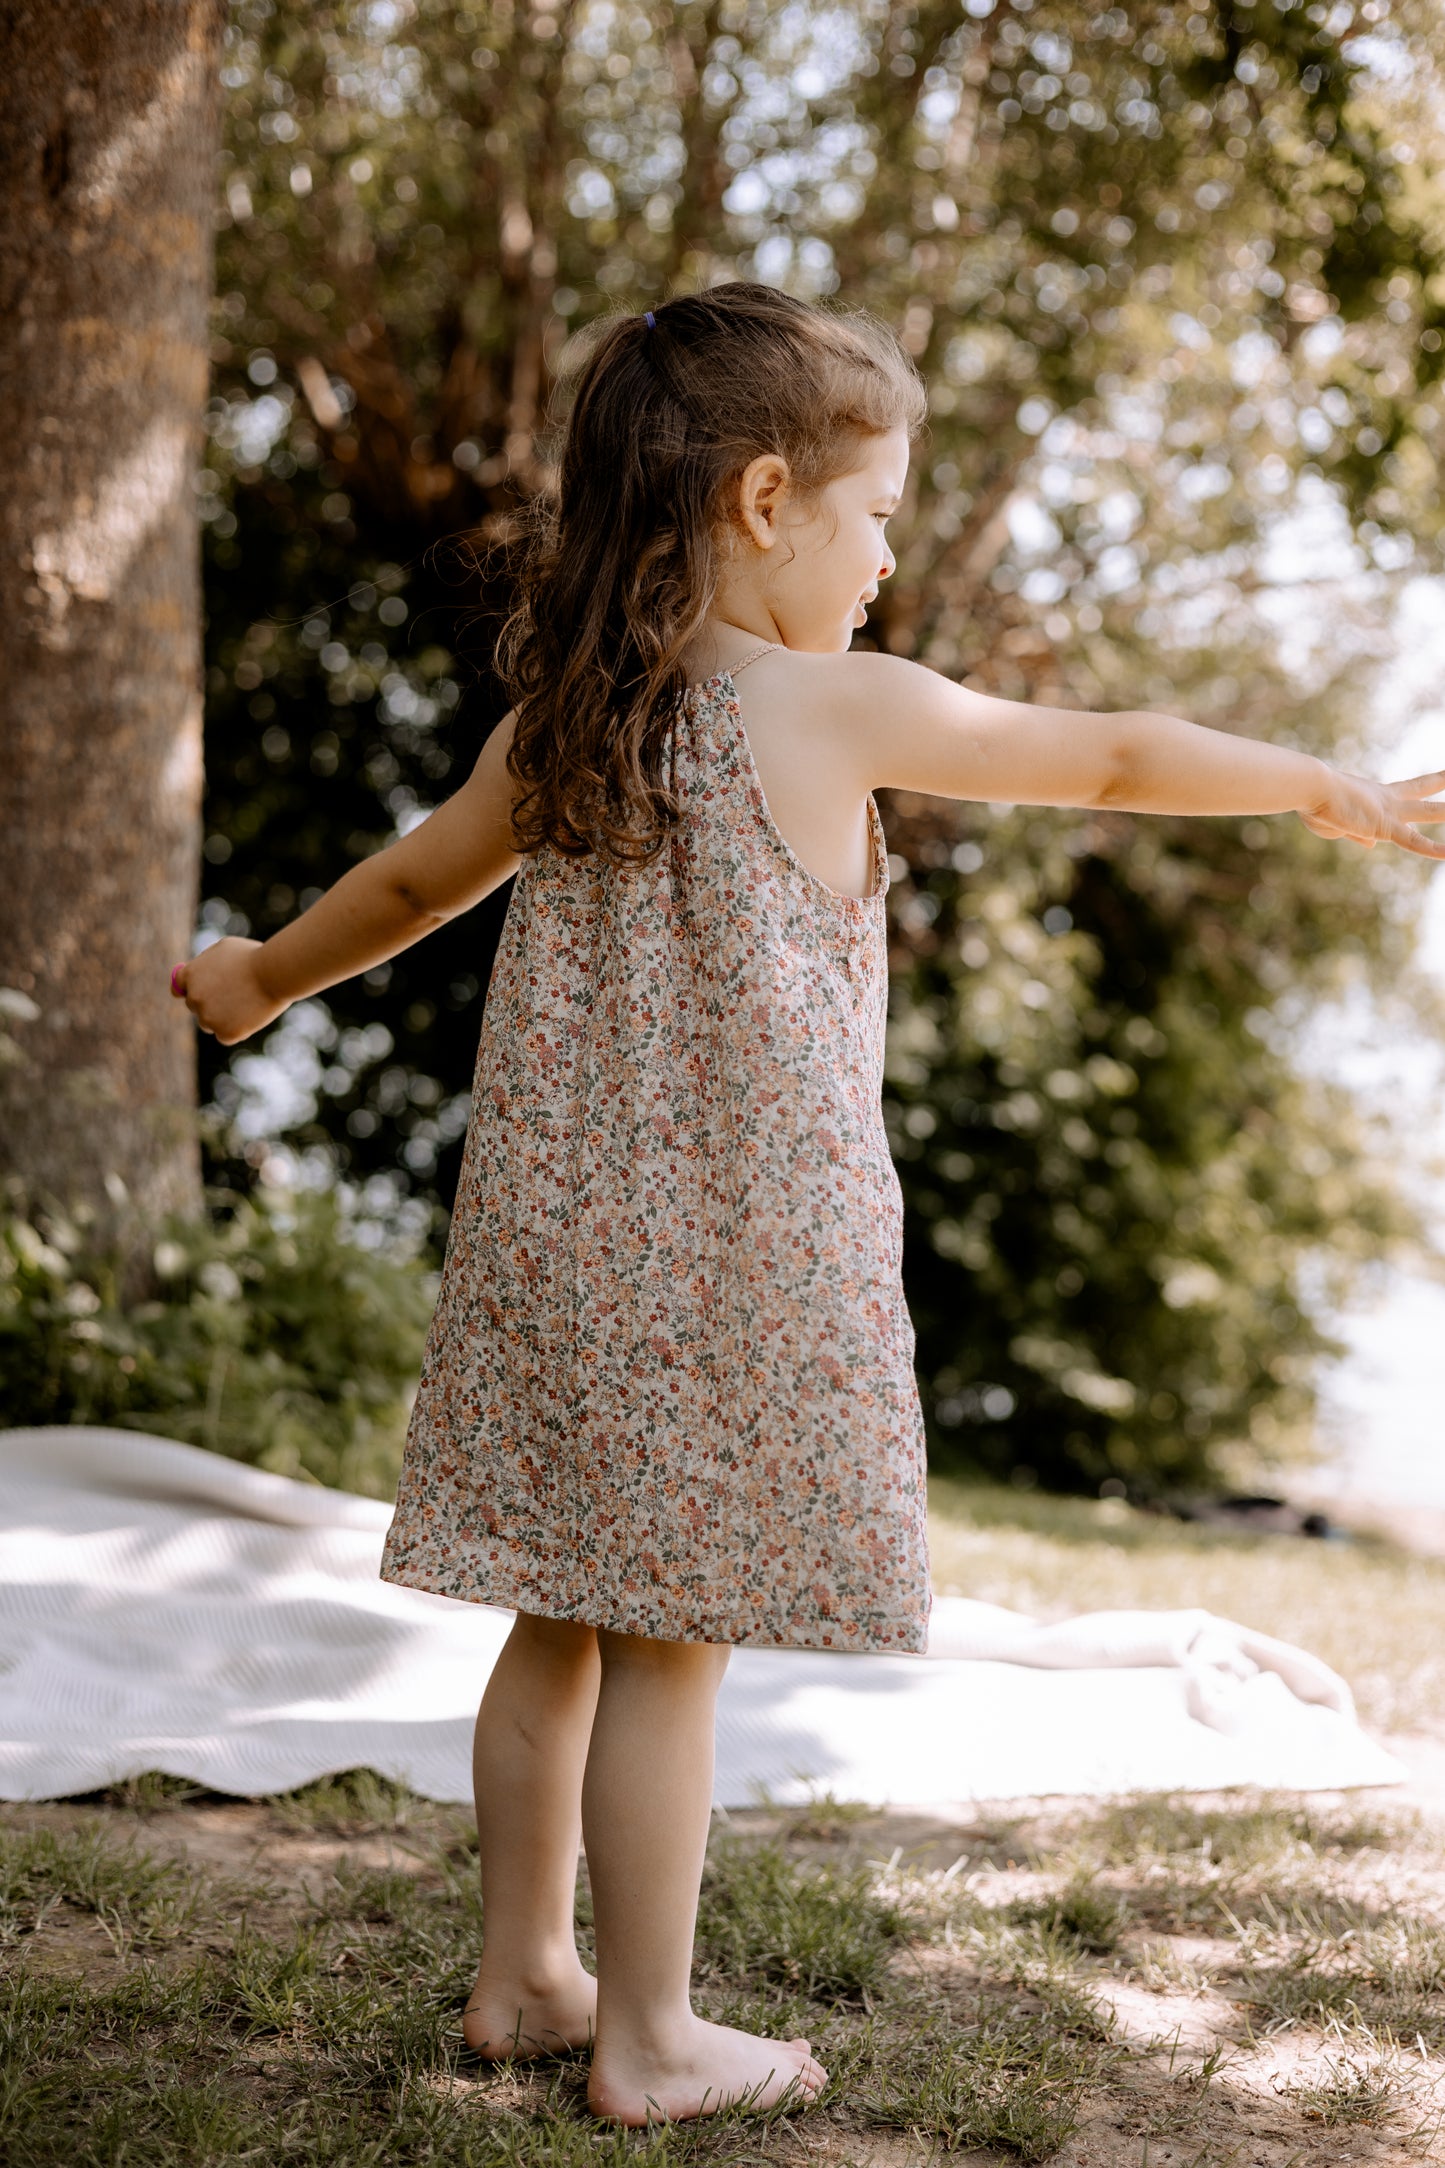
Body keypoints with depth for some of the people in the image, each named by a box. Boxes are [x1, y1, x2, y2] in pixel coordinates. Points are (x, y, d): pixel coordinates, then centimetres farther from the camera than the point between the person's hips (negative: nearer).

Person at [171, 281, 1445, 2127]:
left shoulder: (556, 720, 6)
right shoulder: (835, 708, -10)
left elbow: (416, 877, 22)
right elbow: (1117, 759, -1)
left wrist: (265, 977, 41)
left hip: (556, 1237, 6)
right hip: (734, 1254, -6)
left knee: (566, 1621, 15)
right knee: (672, 1644, 1)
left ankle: (522, 1974, 28)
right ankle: (646, 2041, 12)